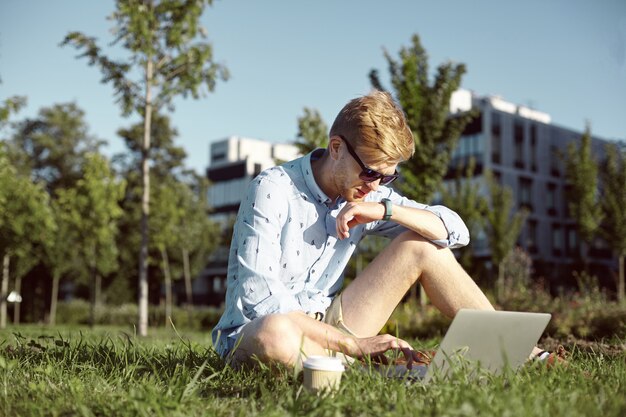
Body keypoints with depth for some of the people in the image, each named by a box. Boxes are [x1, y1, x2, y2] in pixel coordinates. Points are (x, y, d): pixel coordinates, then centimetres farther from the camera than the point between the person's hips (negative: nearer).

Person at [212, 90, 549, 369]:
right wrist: (353, 345, -27)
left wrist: (386, 210, -17)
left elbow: (455, 231, 0)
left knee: (421, 246, 0)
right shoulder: (272, 190, -17)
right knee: (276, 334, -45)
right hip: (254, 333, -6)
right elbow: (257, 295, -25)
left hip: (327, 326, 6)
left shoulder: (369, 198, 1)